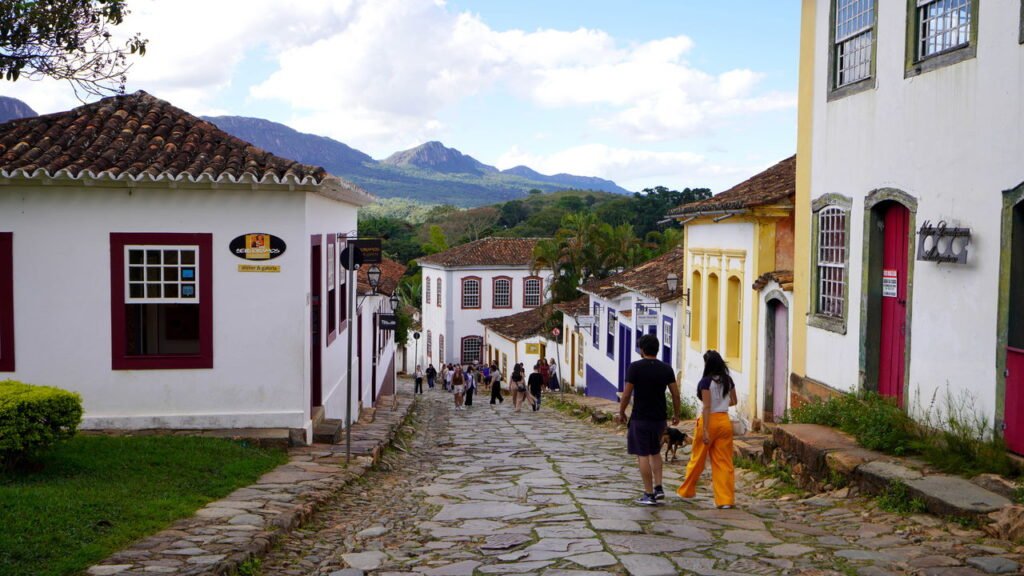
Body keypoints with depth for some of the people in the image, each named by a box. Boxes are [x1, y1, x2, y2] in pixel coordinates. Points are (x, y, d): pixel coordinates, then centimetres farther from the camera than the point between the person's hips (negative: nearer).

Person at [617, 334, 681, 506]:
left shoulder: (635, 367, -10)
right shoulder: (666, 368, 3)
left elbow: (626, 394, -10)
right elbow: (676, 394, 4)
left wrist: (621, 413, 4)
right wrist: (676, 414, 17)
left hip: (640, 418, -5)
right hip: (659, 418, 5)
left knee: (643, 455, 1)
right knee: (655, 452, 22)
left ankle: (649, 494, 1)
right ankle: (658, 487, 14)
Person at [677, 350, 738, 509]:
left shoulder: (706, 381, -13)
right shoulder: (728, 380, 5)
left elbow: (706, 407, -17)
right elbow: (734, 401, 16)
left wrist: (705, 430, -18)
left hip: (709, 421, -5)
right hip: (725, 421, 5)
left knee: (697, 459, 11)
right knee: (724, 462, 5)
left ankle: (687, 490, 28)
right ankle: (726, 499, 2)